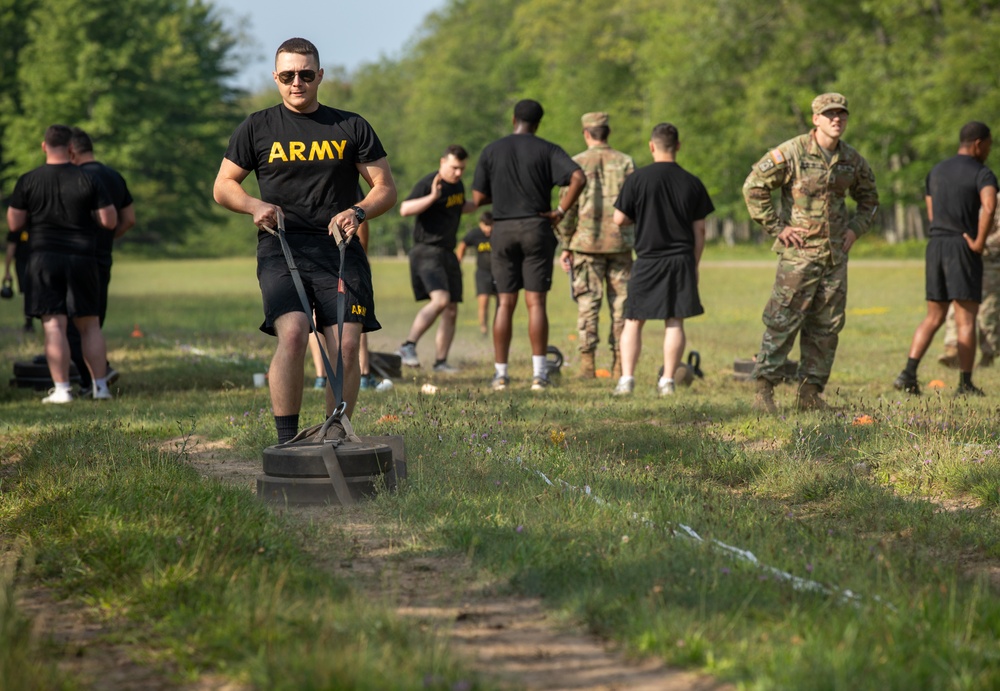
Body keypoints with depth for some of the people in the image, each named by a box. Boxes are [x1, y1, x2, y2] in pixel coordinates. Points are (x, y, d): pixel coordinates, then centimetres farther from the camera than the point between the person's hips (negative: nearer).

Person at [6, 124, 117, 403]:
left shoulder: (28, 181, -2)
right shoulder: (88, 181, -2)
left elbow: (14, 224, -2)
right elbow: (110, 221, -3)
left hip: (43, 258, -1)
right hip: (81, 258, 1)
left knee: (54, 325, -3)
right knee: (89, 325, 11)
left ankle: (61, 389, -8)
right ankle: (101, 386, 11)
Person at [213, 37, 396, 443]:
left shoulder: (351, 128, 13)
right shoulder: (257, 128, 11)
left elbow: (386, 188, 13)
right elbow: (223, 185, 15)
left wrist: (358, 211, -8)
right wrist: (254, 205, -6)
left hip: (339, 248, 2)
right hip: (281, 247, -2)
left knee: (346, 345, -10)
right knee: (293, 333, -24)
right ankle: (286, 444, -19)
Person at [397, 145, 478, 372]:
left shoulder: (458, 185, 14)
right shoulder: (427, 183, -12)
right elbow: (405, 209, -24)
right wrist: (432, 197, -34)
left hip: (448, 254, 8)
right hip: (427, 251, -8)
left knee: (451, 311, 5)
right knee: (440, 300, -26)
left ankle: (440, 362, 11)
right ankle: (408, 346, -20)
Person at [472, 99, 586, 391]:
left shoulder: (491, 151, 4)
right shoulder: (547, 150, 0)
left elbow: (478, 198, 3)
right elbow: (579, 177, -16)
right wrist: (561, 210, -8)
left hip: (503, 230, 1)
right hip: (537, 228, -1)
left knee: (505, 303, 5)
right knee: (536, 302, 0)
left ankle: (500, 373, 4)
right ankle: (539, 373, -4)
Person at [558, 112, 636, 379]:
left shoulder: (576, 163, 0)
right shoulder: (626, 162, 3)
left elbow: (568, 207, -3)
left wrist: (565, 246, 3)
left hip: (586, 243, -1)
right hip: (620, 243, 1)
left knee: (588, 303, 1)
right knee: (620, 303, 6)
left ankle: (587, 364, -3)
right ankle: (619, 363, 4)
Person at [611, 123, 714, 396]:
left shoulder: (637, 179, -5)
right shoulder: (692, 183, 2)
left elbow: (620, 219, -3)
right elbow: (699, 230, 5)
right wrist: (694, 265, 14)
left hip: (648, 260, -1)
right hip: (681, 260, 1)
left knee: (633, 322, 7)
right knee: (674, 322, 5)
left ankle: (627, 377, -1)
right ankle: (667, 380, 2)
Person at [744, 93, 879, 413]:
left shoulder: (852, 160, 8)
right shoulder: (792, 153, -9)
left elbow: (869, 199, 25)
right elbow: (753, 186, -9)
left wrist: (855, 228, 9)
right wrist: (776, 227, -10)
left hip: (836, 254, 6)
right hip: (799, 253, -6)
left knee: (826, 327, 7)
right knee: (782, 322, -7)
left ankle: (810, 392, 14)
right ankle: (764, 389, -2)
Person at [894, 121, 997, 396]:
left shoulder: (936, 172, 16)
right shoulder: (982, 174, -7)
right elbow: (989, 206, -26)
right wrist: (979, 242, -16)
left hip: (935, 244, 6)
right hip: (964, 249, -6)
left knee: (934, 317, 12)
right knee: (966, 319, -1)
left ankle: (908, 374, 1)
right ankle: (965, 384, -1)